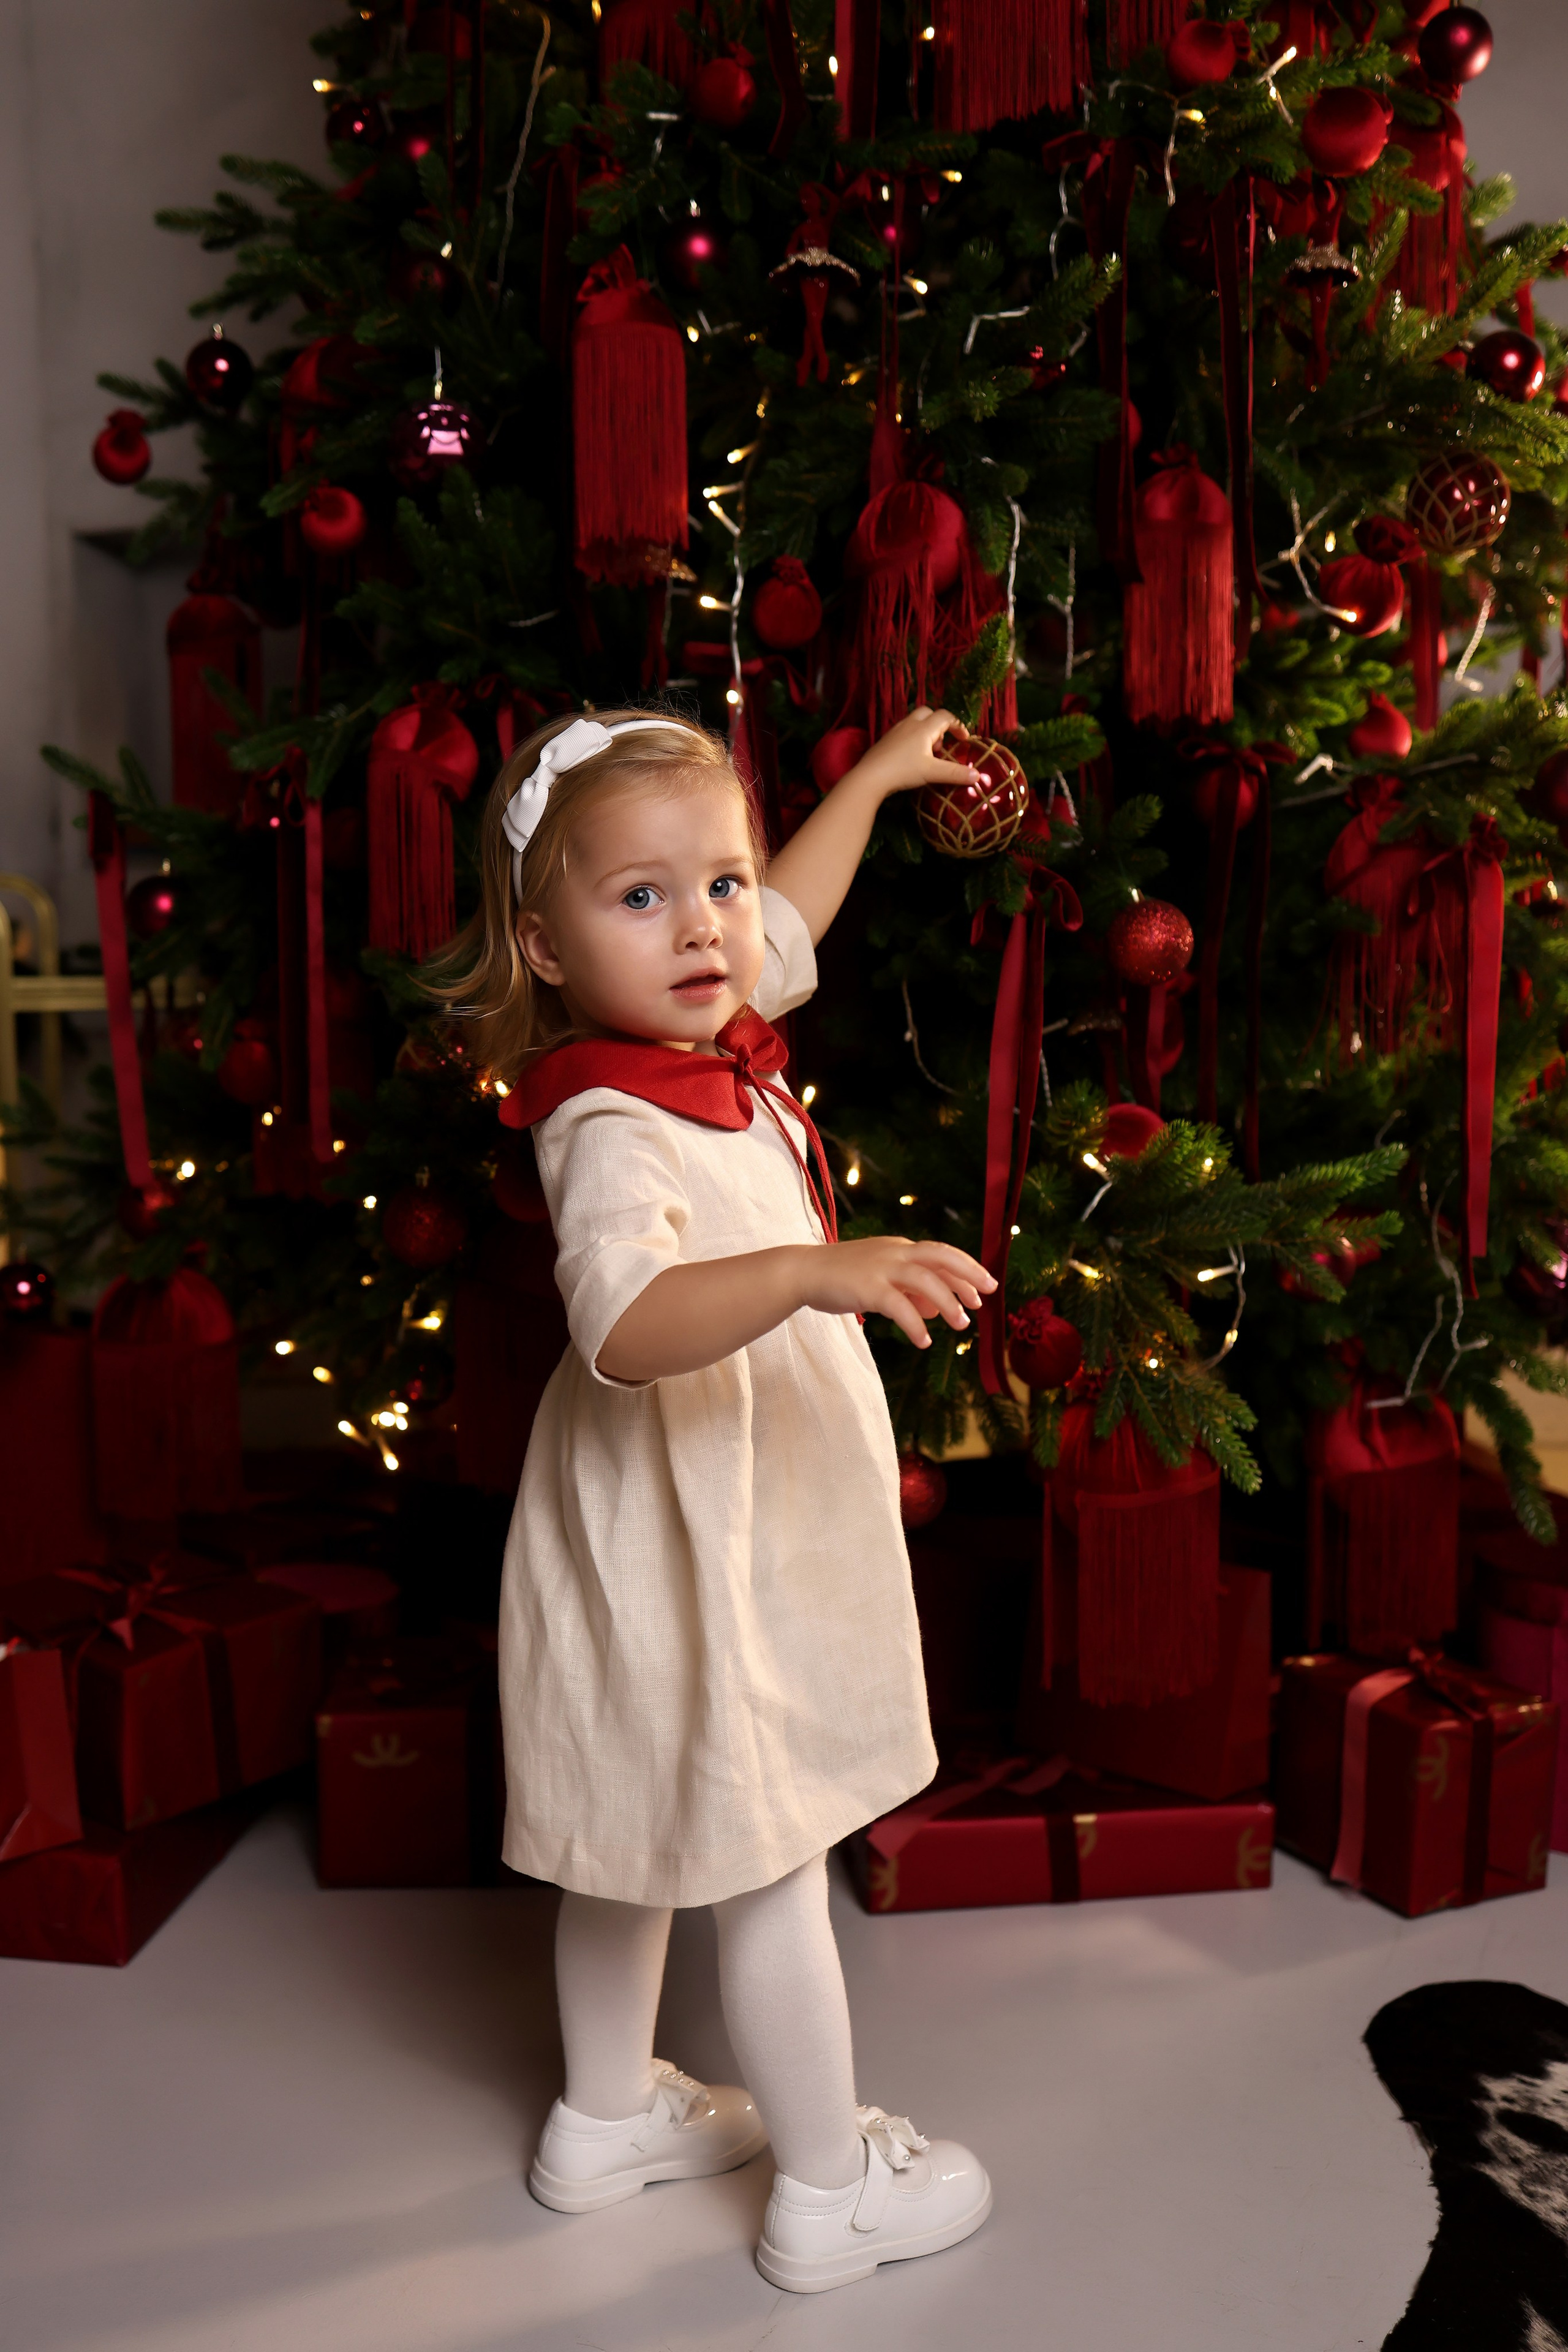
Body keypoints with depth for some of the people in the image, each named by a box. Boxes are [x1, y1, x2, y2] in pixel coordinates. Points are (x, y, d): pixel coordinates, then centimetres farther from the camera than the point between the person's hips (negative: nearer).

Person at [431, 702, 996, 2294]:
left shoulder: (705, 1040, 1)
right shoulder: (612, 1129, -27)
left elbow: (788, 923, 21)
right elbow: (624, 1325, -44)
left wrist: (876, 775, 28)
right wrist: (814, 1271, -55)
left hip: (708, 1530, 10)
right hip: (690, 1549, -10)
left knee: (645, 1835, 23)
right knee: (771, 1870, 7)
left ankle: (606, 2116, 43)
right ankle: (830, 2190, 27)